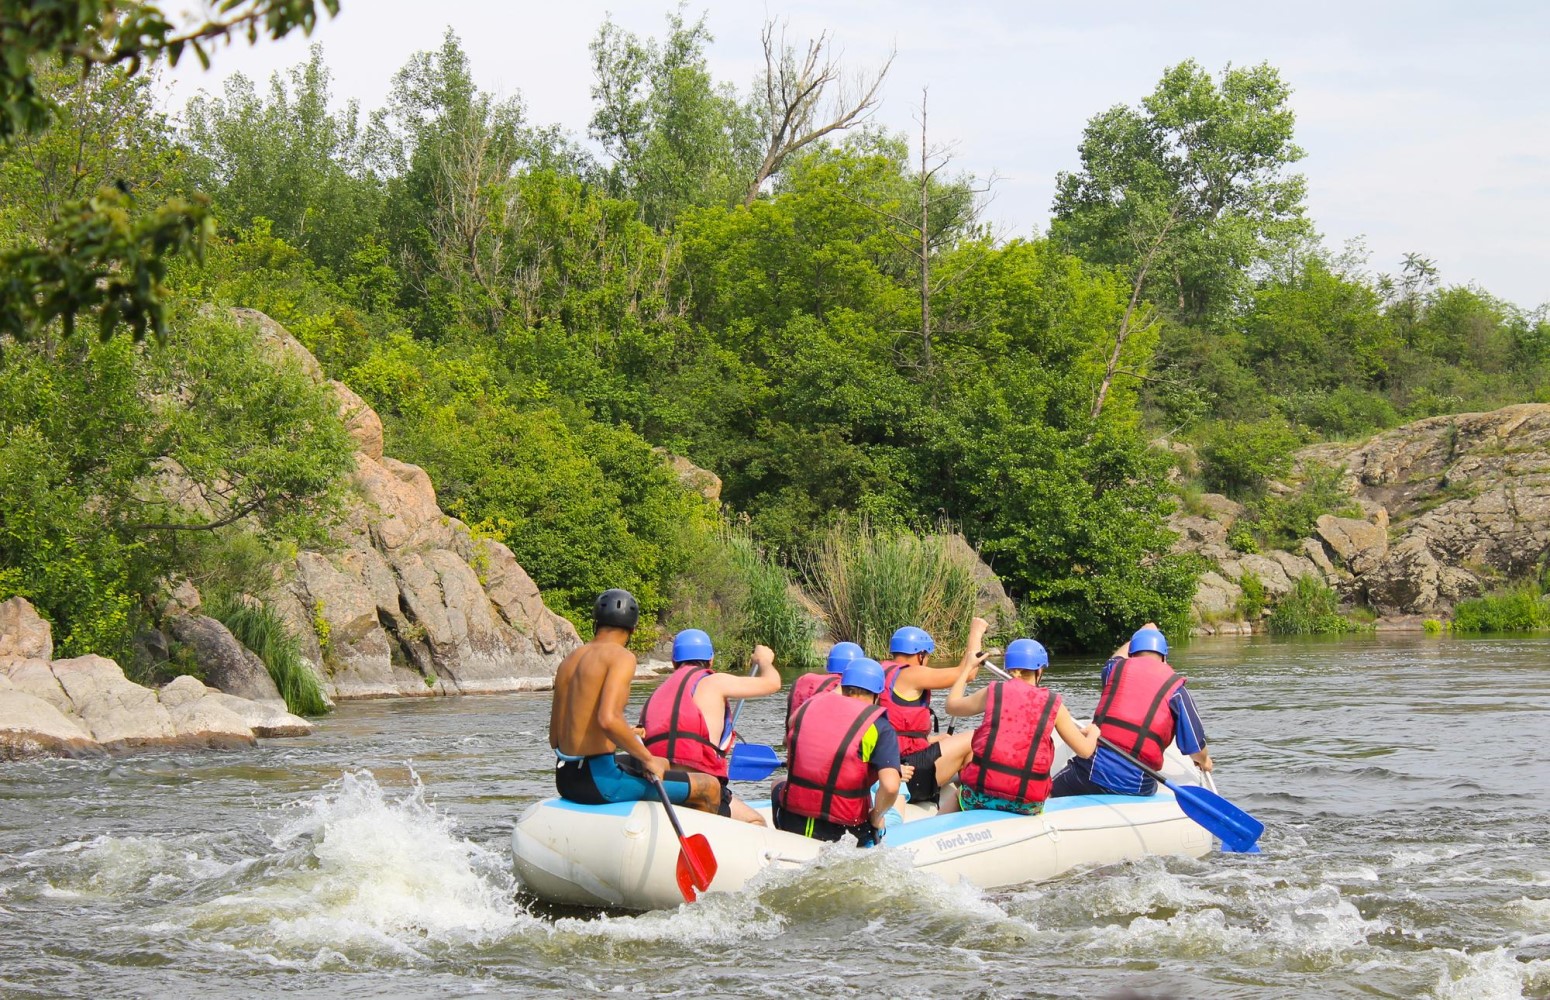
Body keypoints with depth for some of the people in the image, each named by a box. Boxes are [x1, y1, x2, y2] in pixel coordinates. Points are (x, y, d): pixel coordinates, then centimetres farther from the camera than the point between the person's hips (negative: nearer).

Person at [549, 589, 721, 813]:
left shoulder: (568, 662, 13)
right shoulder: (621, 657, -10)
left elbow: (554, 739, 12)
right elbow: (608, 719, -27)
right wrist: (647, 758, -14)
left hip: (565, 781, 9)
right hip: (600, 781, -9)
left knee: (663, 765, 34)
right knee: (710, 788, -1)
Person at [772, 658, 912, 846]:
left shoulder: (809, 706, 4)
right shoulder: (880, 728, -10)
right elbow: (890, 786, -23)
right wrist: (876, 817, -4)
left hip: (790, 823, 3)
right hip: (842, 832, -3)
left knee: (779, 789, 37)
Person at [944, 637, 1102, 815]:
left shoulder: (993, 692, 5)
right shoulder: (1053, 703, 4)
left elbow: (952, 706, 22)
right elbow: (1085, 750, 9)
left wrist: (968, 668, 37)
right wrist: (1092, 733, 33)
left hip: (979, 797, 0)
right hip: (1026, 804, 0)